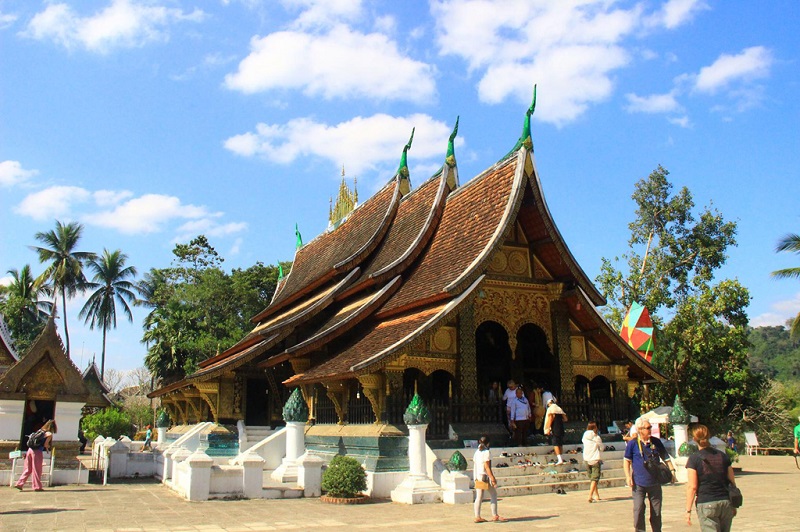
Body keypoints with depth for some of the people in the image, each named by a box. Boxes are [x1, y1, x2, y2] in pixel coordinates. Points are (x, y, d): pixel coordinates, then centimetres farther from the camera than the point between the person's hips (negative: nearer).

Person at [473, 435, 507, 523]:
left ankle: (477, 516, 5)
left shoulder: (476, 452, 10)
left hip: (477, 476, 7)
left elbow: (474, 466, 13)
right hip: (485, 476, -7)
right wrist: (493, 479, -15)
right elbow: (487, 467, -17)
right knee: (493, 495, 6)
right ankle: (495, 515, 7)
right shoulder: (486, 452, -12)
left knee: (479, 497, 7)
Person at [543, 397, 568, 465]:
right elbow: (565, 419, 14)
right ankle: (561, 457, 27)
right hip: (561, 428, 6)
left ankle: (560, 459, -18)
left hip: (555, 429, -6)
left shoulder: (550, 409, -2)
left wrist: (548, 429, -14)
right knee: (560, 443, 17)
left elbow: (550, 419, -13)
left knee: (555, 444, -8)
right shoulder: (559, 409, 16)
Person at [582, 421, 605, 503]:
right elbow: (602, 448, -3)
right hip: (595, 459, -5)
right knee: (595, 479, -5)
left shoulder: (584, 437, 1)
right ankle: (590, 496, -18)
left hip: (586, 460, 5)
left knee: (592, 478, 19)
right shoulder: (597, 437, -10)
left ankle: (596, 495, 28)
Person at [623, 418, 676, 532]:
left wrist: (672, 470, -2)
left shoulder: (656, 442, 2)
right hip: (638, 484, -3)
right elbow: (627, 461, 1)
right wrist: (628, 476, -8)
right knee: (638, 510, -7)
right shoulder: (632, 444, -6)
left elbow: (665, 457, 11)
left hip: (655, 483, 3)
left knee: (656, 512, 9)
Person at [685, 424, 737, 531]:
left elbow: (692, 487, -10)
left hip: (706, 504, -4)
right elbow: (732, 482, 9)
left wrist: (688, 510, -5)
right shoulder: (723, 456, 6)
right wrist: (734, 505, 20)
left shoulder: (694, 459, -6)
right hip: (726, 502, 5)